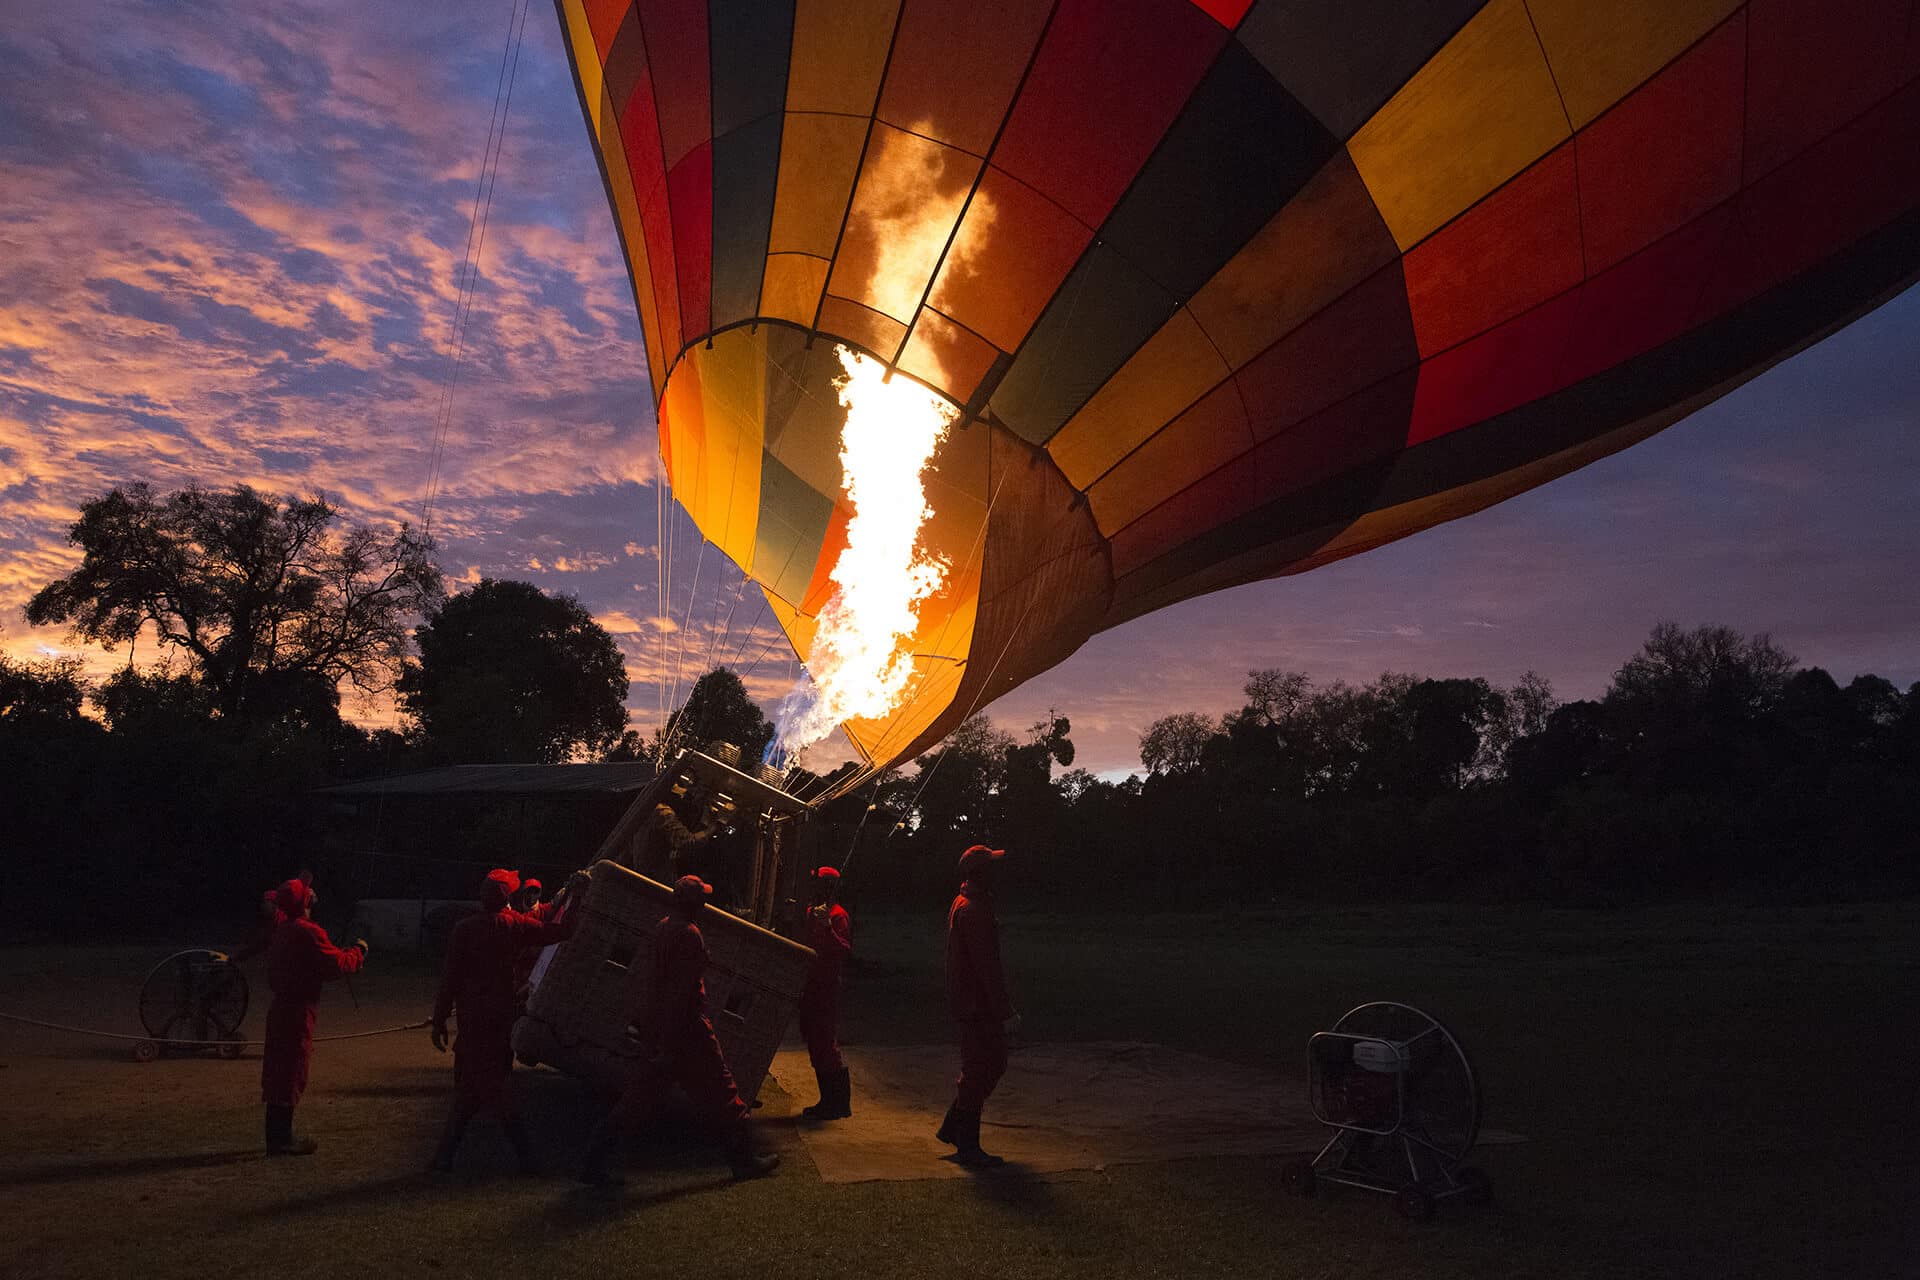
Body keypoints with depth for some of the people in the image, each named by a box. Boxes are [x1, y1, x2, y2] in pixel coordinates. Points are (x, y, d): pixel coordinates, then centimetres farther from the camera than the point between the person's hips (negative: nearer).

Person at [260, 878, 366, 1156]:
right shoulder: (307, 932, -18)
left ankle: (279, 1137, 23)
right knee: (291, 1074, -4)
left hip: (281, 1006, 10)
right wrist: (358, 951, -4)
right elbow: (337, 965, -20)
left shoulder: (281, 930, 12)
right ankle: (282, 1141, 0)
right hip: (298, 1011, -10)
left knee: (279, 1074, 14)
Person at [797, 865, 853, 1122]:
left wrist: (827, 927, -35)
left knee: (826, 1046, -7)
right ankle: (829, 1101, 23)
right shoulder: (811, 911, 15)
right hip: (810, 987, 10)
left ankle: (839, 1103, 2)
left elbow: (845, 951, -26)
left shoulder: (837, 915, -13)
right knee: (815, 1045, 14)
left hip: (826, 988, -10)